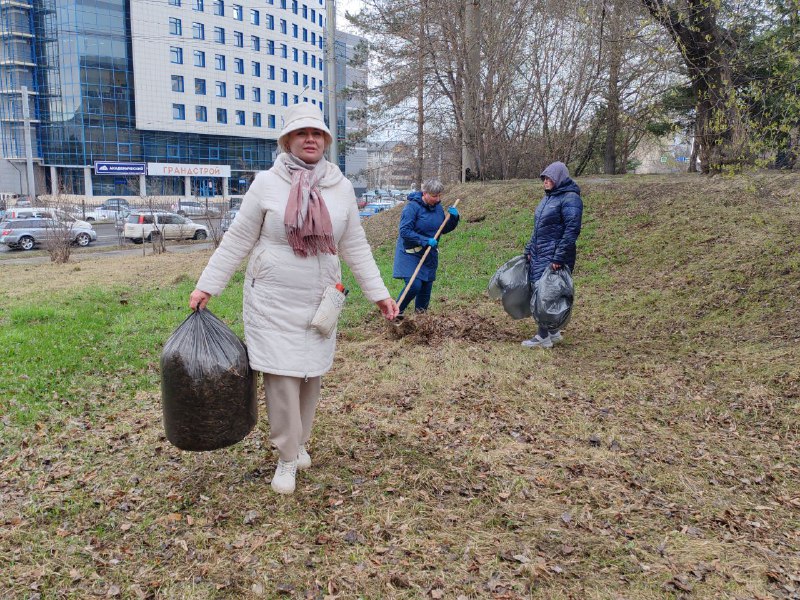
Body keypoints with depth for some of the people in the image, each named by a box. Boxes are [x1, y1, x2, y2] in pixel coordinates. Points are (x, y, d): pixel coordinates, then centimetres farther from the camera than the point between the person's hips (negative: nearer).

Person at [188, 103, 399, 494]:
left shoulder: (341, 187, 2)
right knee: (281, 376, -2)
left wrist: (378, 293, 5)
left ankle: (300, 442, 33)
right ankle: (287, 458, 15)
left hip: (319, 300, 3)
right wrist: (206, 287, -3)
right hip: (273, 301, -3)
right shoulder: (266, 184, -6)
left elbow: (355, 247, 8)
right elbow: (236, 242, -1)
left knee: (311, 375, 10)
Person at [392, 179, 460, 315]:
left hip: (430, 254, 7)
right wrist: (425, 240, -27)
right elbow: (405, 231, -21)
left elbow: (444, 230, 14)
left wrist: (453, 218, -4)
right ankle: (396, 312, 1)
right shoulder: (412, 207, -16)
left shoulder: (438, 207, 6)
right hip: (411, 253, -7)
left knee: (426, 287, 10)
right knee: (414, 285, -17)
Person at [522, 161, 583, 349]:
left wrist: (559, 258, -21)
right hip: (538, 255, 9)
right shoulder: (548, 197, 17)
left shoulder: (570, 199, -12)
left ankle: (543, 337, 2)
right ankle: (553, 332, 22)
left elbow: (572, 230, -18)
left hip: (553, 257, -9)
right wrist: (530, 249, 17)